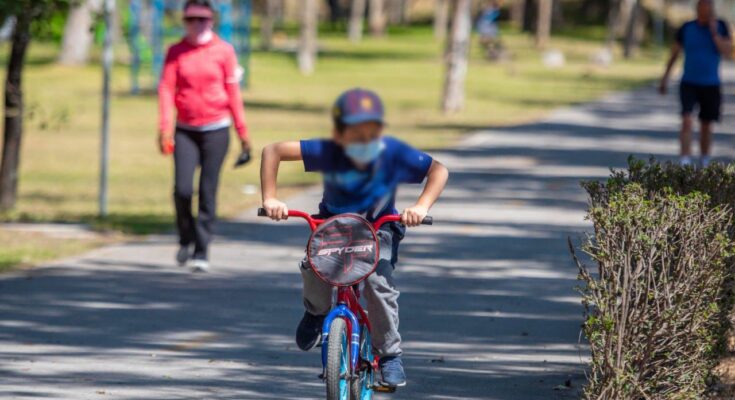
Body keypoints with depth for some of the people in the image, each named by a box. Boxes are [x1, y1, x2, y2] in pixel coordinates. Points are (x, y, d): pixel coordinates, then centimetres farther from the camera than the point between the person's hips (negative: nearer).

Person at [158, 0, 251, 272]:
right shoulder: (176, 52, 5)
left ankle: (202, 252, 6)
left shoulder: (223, 51, 1)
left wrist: (242, 132, 4)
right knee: (182, 189, -10)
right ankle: (186, 240, 14)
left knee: (207, 192, -2)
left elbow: (232, 92, 4)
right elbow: (166, 89, 0)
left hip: (216, 129, -1)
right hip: (185, 130, 1)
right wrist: (164, 129, -11)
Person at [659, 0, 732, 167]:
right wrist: (665, 78, 6)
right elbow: (674, 53, 7)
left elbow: (727, 52, -10)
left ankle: (704, 162, 27)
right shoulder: (686, 29, -2)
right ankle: (685, 161, -23)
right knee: (687, 120, -18)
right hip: (689, 83, -1)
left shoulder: (720, 27, 0)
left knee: (706, 126, 10)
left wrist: (714, 33, -19)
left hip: (711, 85, 1)